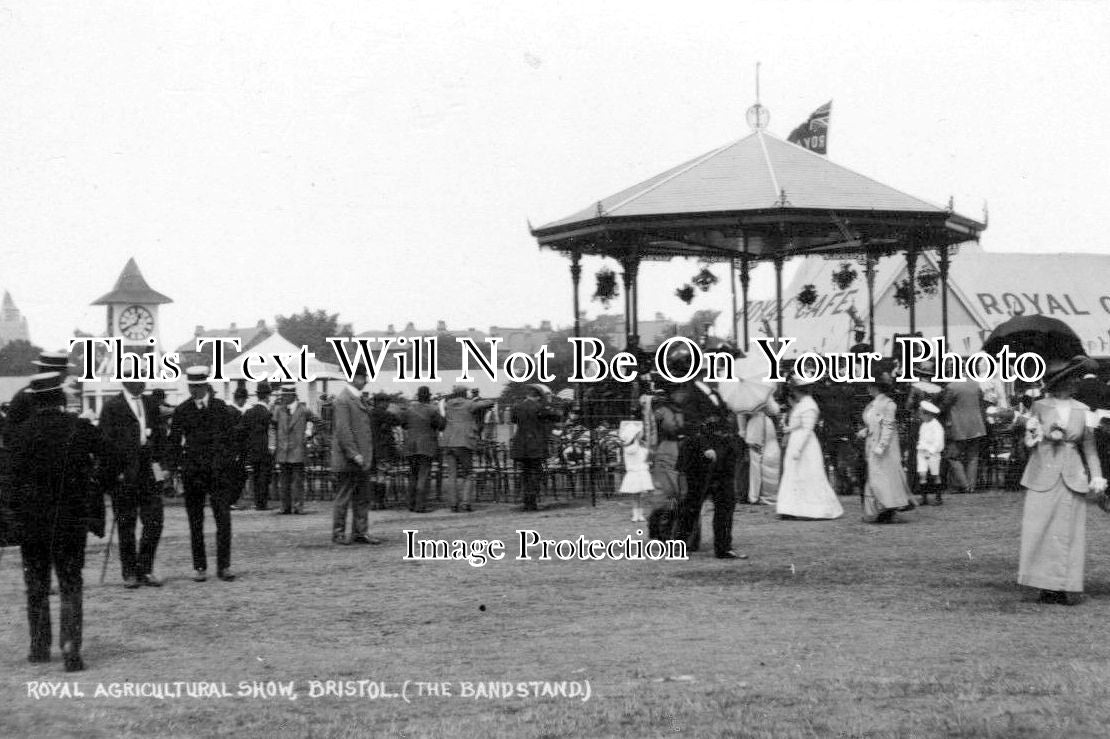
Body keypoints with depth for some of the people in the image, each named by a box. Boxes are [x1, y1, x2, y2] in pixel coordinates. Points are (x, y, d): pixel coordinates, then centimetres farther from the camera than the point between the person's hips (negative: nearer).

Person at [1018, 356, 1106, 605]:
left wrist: (1097, 479, 0)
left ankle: (1068, 588, 5)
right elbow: (1029, 442, 8)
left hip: (1073, 479, 2)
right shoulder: (1039, 407, 1)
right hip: (1043, 477, -2)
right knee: (1040, 531, -4)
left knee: (1069, 534, 1)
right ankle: (1047, 587, 4)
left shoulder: (1082, 411, 6)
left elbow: (1089, 447, 8)